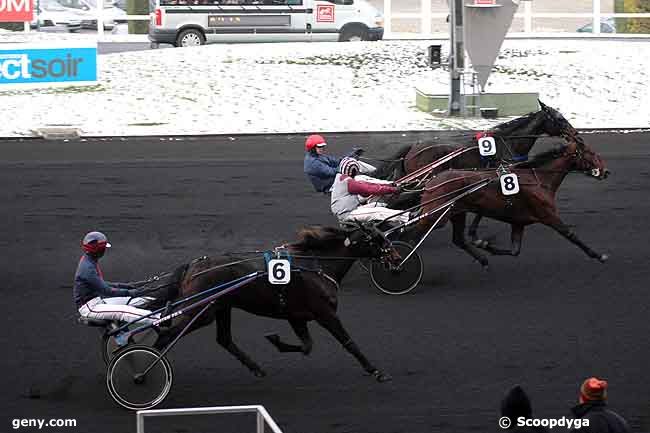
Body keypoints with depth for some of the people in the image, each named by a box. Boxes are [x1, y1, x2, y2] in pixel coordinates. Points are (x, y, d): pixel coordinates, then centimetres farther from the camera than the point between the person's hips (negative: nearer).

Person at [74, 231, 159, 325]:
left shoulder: (91, 262, 11)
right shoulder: (87, 267, -22)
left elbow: (101, 284, 21)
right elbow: (106, 291, -23)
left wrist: (121, 285, 13)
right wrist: (128, 292, -19)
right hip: (89, 306, -10)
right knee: (124, 312, -26)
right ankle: (157, 321, -36)